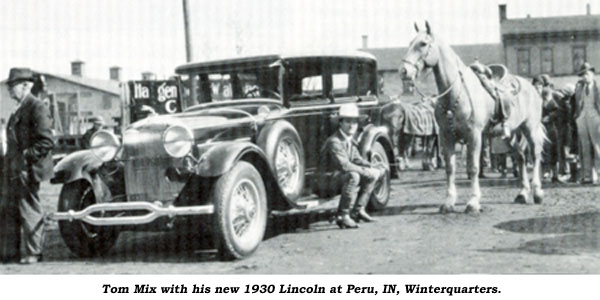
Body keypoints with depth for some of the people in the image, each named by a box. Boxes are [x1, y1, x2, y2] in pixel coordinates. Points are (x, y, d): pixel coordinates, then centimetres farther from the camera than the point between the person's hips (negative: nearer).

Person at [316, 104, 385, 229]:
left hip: (340, 178, 10)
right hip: (327, 182, -10)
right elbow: (344, 165, -32)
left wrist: (375, 168, -5)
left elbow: (357, 160, 13)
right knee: (353, 176, -36)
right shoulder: (335, 142, -22)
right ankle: (343, 216, -27)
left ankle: (358, 210, 10)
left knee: (373, 175, 9)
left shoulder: (350, 140, 8)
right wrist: (367, 171, -28)